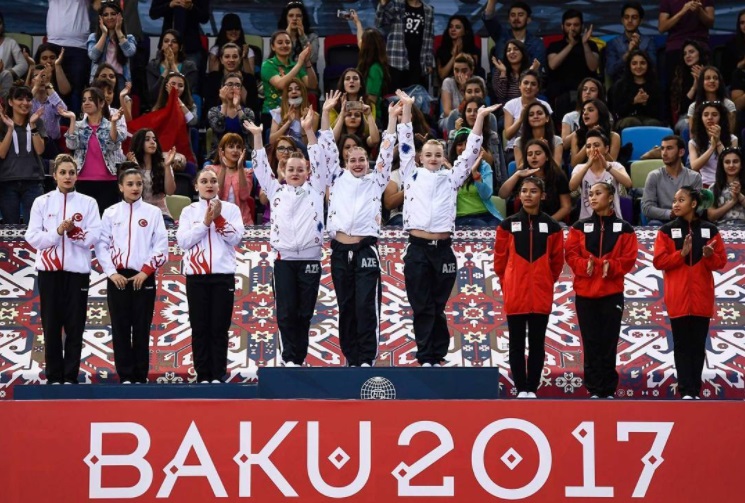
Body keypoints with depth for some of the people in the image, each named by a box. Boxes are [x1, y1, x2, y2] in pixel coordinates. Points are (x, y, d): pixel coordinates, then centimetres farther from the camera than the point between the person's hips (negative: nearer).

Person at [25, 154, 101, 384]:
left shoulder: (88, 203, 5)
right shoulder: (42, 202, 5)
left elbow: (94, 236, -4)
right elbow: (32, 237, -3)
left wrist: (73, 231, -17)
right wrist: (57, 232, -15)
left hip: (77, 270, 0)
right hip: (49, 270, 0)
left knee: (75, 326, 1)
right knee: (51, 325, 3)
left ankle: (71, 377, 7)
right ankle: (53, 377, 9)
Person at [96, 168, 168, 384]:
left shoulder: (153, 212, 3)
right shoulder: (110, 213, 6)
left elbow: (161, 246, 0)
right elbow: (101, 245, 3)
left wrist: (145, 271, -8)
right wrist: (112, 273, -7)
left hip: (143, 277, -1)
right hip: (117, 277, 1)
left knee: (142, 328, 1)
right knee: (120, 328, 1)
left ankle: (140, 376, 7)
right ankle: (125, 376, 5)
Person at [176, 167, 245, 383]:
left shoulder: (231, 209, 7)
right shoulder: (189, 211, 8)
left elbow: (236, 238, -4)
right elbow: (183, 241, -4)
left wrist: (218, 218, -12)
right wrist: (205, 222, -10)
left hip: (223, 275, -1)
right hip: (196, 276, 1)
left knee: (220, 328, -1)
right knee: (199, 327, 1)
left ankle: (218, 376, 3)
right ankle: (202, 376, 5)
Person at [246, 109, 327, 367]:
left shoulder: (314, 190, 12)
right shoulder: (277, 191, 15)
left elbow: (319, 162, 4)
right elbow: (261, 167, 11)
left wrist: (309, 130, -5)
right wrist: (257, 136, 2)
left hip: (310, 258, -1)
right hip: (284, 259, 1)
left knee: (305, 313, 2)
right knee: (286, 312, -2)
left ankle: (298, 359, 7)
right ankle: (290, 358, 2)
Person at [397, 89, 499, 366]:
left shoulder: (451, 178, 12)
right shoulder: (413, 176, 9)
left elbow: (470, 152, 8)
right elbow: (406, 145, 3)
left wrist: (480, 117, 1)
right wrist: (407, 108, -3)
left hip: (443, 248, 1)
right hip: (418, 248, -1)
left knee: (438, 307, 6)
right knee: (422, 307, 1)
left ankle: (437, 357, 11)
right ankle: (426, 358, 5)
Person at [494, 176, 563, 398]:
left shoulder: (552, 227, 3)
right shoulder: (508, 225, 2)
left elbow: (557, 261, 9)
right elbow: (500, 258, 7)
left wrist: (546, 281, 10)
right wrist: (508, 283, 9)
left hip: (541, 295, 0)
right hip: (515, 294, 0)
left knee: (537, 343, 4)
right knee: (517, 343, 2)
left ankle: (532, 389, 10)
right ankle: (521, 389, 7)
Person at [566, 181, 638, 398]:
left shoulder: (624, 228, 4)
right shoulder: (580, 227, 7)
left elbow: (628, 259, -2)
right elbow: (571, 254, 0)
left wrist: (611, 267, -19)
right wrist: (585, 265, -19)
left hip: (612, 293, -1)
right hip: (585, 293, 1)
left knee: (609, 342, -1)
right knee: (591, 342, 2)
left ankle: (608, 390, 5)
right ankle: (594, 390, 6)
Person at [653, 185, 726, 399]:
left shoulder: (710, 230, 5)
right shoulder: (667, 230, 2)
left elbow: (721, 261, 5)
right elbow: (658, 261, -5)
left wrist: (709, 255, -17)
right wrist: (682, 253, -17)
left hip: (701, 297, 1)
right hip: (678, 298, -1)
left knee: (698, 344, 4)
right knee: (682, 345, -1)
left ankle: (695, 391, 8)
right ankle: (687, 391, -2)